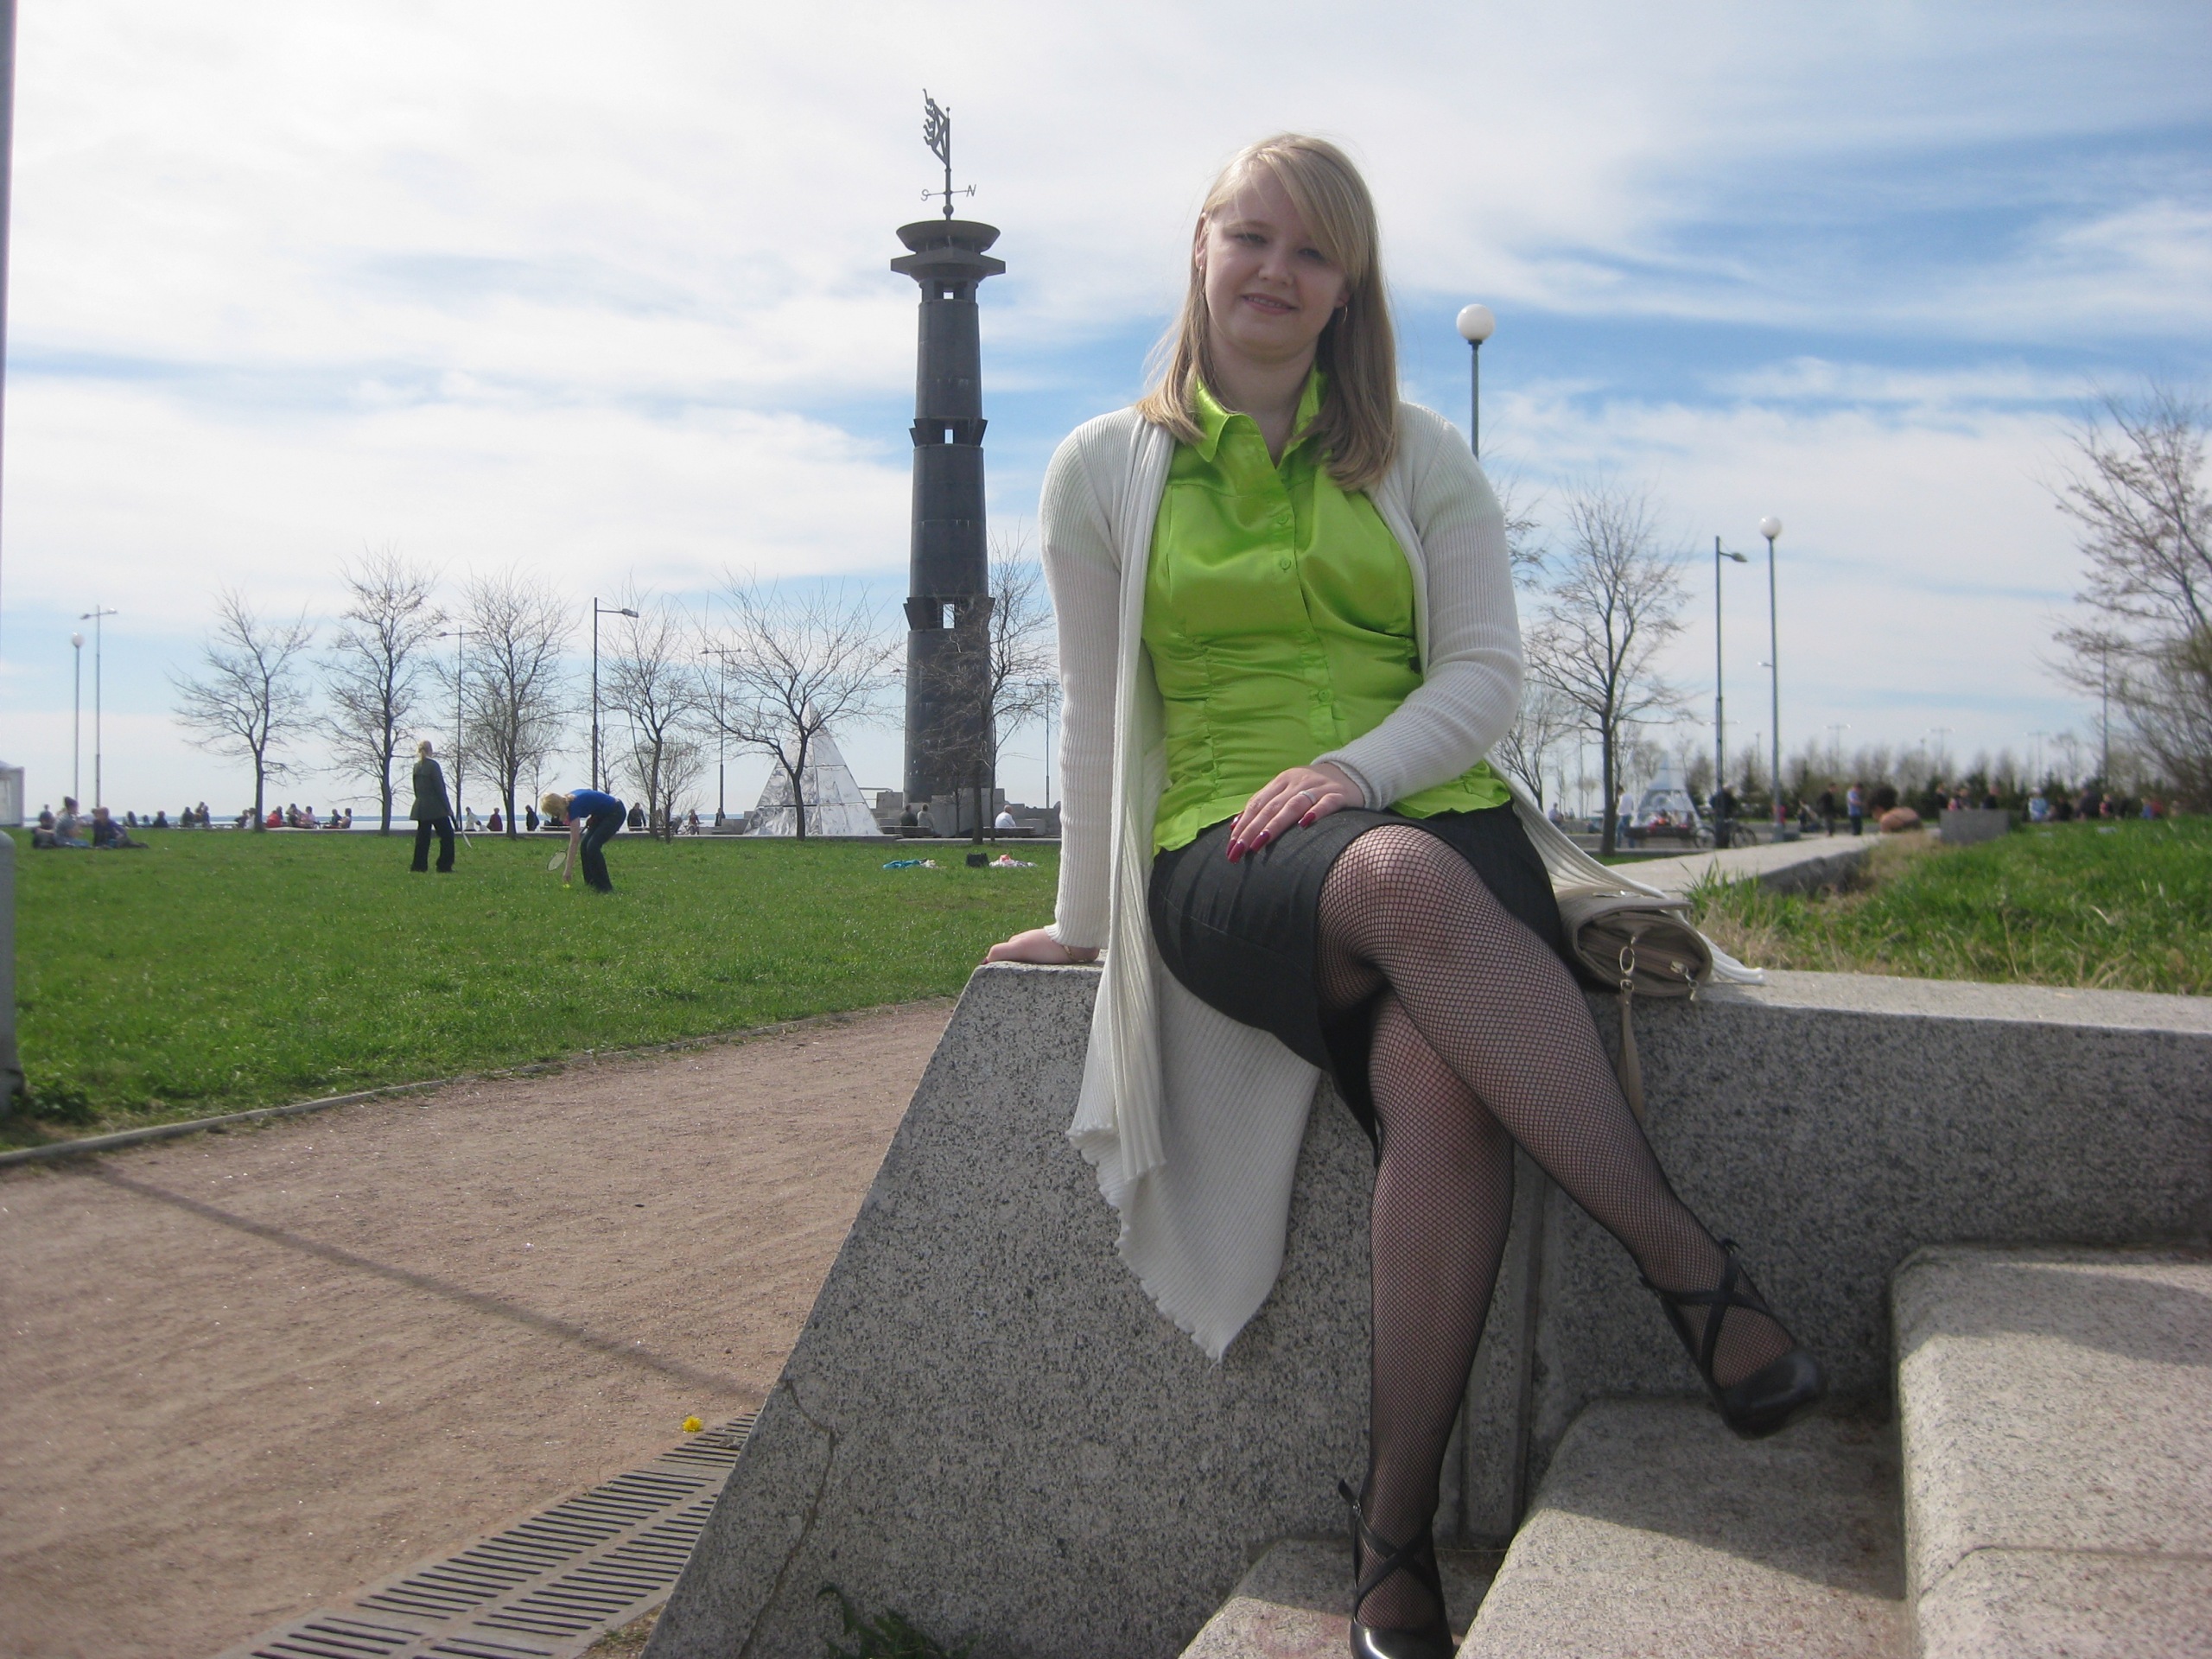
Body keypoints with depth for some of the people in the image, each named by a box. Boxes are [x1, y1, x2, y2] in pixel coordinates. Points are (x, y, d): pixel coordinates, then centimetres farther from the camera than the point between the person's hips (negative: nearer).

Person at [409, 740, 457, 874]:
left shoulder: (416, 767, 9)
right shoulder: (433, 765, -12)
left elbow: (416, 788, 15)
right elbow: (439, 788, -13)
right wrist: (448, 807, -9)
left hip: (421, 807, 7)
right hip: (435, 807, -7)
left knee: (422, 837, 9)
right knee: (447, 835, -1)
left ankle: (419, 866, 7)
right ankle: (444, 866, -4)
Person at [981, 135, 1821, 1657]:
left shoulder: (1421, 458, 15)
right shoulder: (1106, 470, 14)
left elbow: (1487, 676, 5)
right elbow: (1101, 716, 15)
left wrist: (1351, 769, -13)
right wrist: (1089, 918, 15)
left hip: (1442, 820, 2)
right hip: (1227, 855, -1)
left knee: (1442, 1083, -35)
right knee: (1411, 882, -40)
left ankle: (1396, 1530, -25)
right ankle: (1689, 1262, -33)